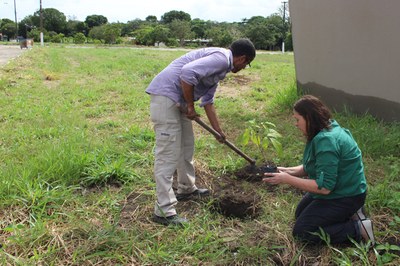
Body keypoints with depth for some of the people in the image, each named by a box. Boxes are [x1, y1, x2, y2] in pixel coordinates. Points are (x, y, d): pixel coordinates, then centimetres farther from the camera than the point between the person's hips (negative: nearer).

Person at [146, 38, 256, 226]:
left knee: (186, 146, 21)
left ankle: (187, 189, 39)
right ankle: (164, 211, -3)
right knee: (168, 153, -9)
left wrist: (218, 130, 34)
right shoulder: (222, 58, -12)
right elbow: (188, 72, -27)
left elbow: (208, 101, 28)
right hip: (166, 96, -11)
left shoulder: (220, 66, 20)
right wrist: (191, 106, -15)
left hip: (178, 100, 11)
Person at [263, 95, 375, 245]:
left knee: (301, 231, -7)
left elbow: (324, 187, -31)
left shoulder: (326, 141, -31)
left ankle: (358, 229, -4)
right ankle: (348, 213, 17)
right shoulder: (327, 129, 1)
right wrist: (290, 171, -7)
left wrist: (287, 180, -26)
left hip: (346, 197, -10)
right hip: (338, 189, 10)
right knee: (300, 214, 23)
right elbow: (312, 166, 9)